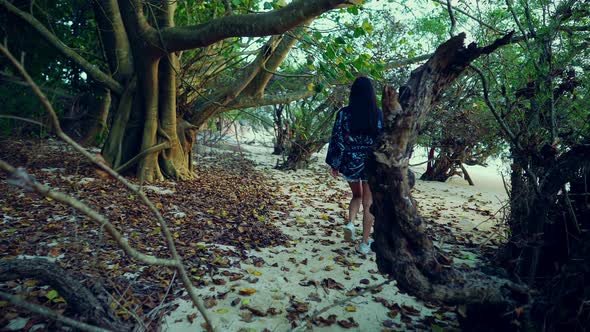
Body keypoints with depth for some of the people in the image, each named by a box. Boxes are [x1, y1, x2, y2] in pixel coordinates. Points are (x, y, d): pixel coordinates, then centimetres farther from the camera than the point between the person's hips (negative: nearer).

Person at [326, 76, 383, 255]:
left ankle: (350, 223, 0)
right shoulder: (379, 114, -7)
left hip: (350, 162, 1)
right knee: (368, 203, 9)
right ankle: (365, 243, 13)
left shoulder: (344, 113, -8)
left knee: (357, 196, 24)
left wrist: (335, 164, 2)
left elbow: (337, 139, -6)